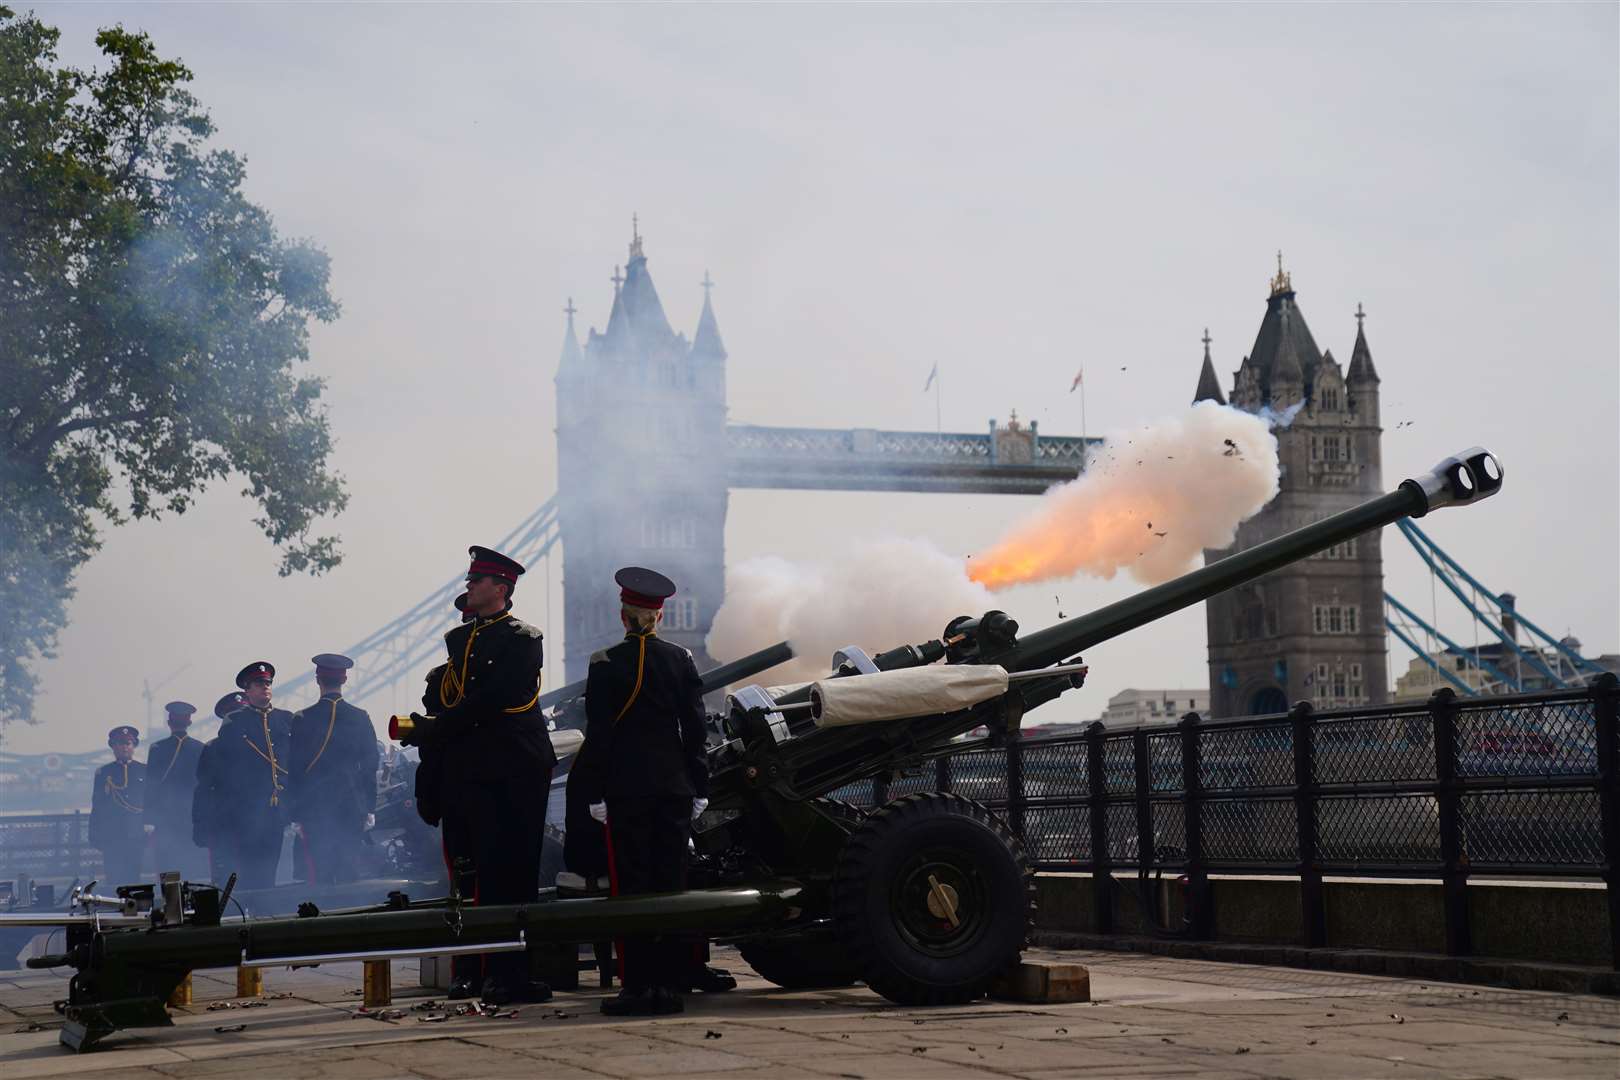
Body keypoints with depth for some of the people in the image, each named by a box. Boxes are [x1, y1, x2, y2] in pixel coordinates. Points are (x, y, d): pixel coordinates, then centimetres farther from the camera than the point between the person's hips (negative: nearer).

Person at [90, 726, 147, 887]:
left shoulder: (144, 771, 10)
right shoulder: (103, 773, 10)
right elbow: (97, 807, 9)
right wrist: (95, 836, 3)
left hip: (136, 836, 0)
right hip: (111, 836, 0)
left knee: (133, 878, -1)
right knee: (114, 880, -5)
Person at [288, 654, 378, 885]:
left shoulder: (303, 720, -5)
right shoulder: (360, 718, 1)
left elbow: (294, 769, -3)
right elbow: (370, 766, 5)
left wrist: (295, 814, 4)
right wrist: (369, 809, 11)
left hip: (315, 809, -2)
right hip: (352, 810, 2)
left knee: (319, 876, -1)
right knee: (349, 874, 7)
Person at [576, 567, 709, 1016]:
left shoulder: (606, 663, -5)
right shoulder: (681, 660, 4)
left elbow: (598, 734, -6)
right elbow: (695, 728, 5)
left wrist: (595, 792, -2)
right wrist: (699, 788, 10)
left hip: (627, 788, -3)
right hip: (675, 786, 3)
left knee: (632, 883, 0)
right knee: (671, 882, 6)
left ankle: (638, 987, -2)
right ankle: (670, 986, 6)